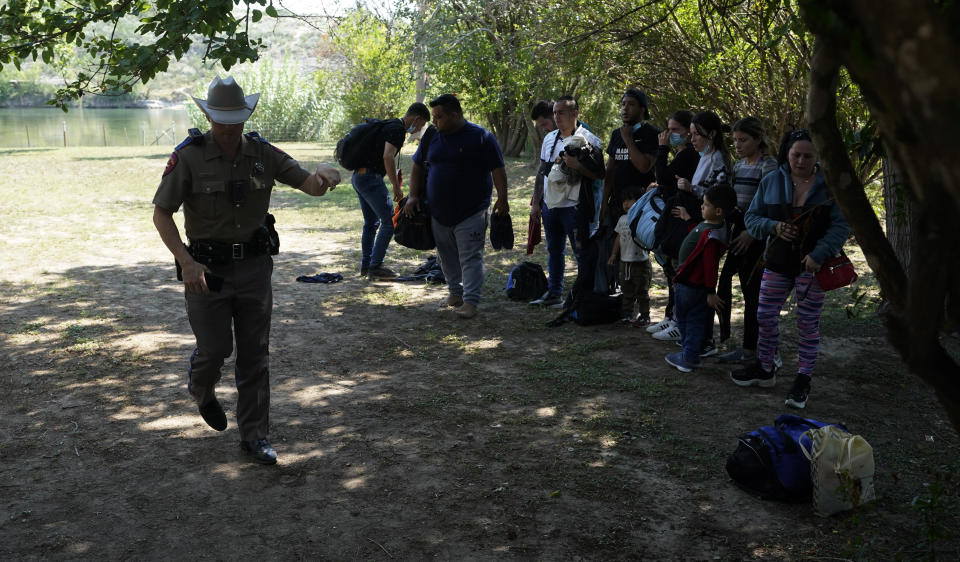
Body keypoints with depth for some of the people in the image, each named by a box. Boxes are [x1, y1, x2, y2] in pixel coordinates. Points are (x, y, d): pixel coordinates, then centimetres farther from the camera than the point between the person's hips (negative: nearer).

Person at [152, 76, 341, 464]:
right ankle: (201, 389, 38)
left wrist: (322, 174, -27)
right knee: (215, 348, 0)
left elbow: (308, 185, -1)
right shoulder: (188, 157, -9)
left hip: (254, 265, 3)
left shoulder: (262, 153, 1)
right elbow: (161, 214, -8)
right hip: (208, 269, -3)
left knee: (255, 355, 5)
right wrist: (187, 262, -20)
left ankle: (255, 436, 17)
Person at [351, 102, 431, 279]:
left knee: (371, 223, 17)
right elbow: (388, 157, -22)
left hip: (358, 176, 10)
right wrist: (397, 187, -16)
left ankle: (365, 266, 21)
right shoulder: (397, 129, -12)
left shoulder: (388, 124, 19)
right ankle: (375, 266, -5)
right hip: (371, 177, -10)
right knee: (389, 221, -6)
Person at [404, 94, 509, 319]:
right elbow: (417, 166, 17)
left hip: (471, 213, -5)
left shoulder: (481, 137, -7)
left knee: (470, 257, -7)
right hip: (438, 212, 5)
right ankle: (455, 290, 29)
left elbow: (498, 170, -7)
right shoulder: (432, 137, 7)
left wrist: (502, 199, -14)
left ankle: (470, 301, -8)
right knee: (447, 256, 13)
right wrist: (413, 196, 7)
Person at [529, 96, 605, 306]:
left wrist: (577, 165, -23)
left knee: (582, 253, -2)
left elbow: (599, 174, -8)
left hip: (574, 207, -7)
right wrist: (536, 202, 16)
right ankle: (554, 293, 28)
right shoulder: (550, 138, 13)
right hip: (550, 204, 7)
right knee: (554, 251, 16)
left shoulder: (588, 140, -7)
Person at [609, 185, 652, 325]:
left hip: (640, 261, -7)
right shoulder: (622, 219, 10)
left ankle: (644, 315, 12)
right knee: (627, 290, 14)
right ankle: (627, 314, 24)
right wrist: (614, 254, 20)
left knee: (642, 291, 3)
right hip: (625, 260, 7)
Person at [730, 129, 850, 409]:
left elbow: (842, 225, -8)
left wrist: (819, 254, -20)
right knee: (765, 317, 9)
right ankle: (764, 369, 29)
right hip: (777, 263, 3)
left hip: (812, 264, -3)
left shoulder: (831, 185, -6)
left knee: (808, 323, 4)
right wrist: (773, 227, -15)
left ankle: (803, 381, 15)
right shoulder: (771, 181, 1)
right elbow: (752, 217, 6)